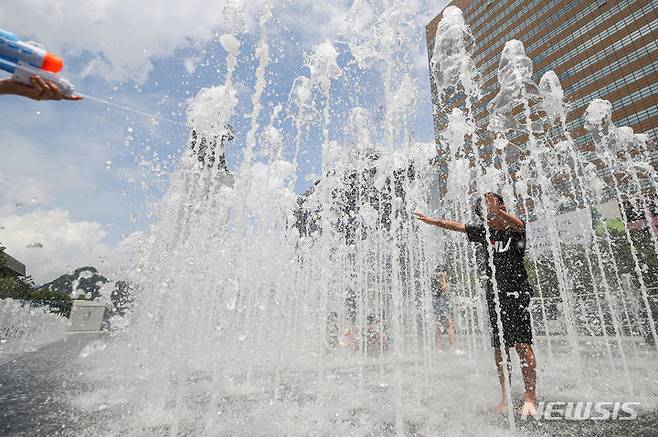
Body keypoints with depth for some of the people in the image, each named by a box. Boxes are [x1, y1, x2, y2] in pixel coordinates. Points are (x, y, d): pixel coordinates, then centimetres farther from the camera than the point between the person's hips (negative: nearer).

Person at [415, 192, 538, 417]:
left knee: (522, 344, -10)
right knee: (499, 349, 7)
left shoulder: (514, 230, -3)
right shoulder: (484, 231, 12)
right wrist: (434, 221, 24)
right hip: (494, 295, 5)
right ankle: (506, 397, 16)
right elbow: (458, 226, 19)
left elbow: (518, 224, -27)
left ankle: (530, 397, -1)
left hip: (516, 294, -5)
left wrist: (497, 211, -45)